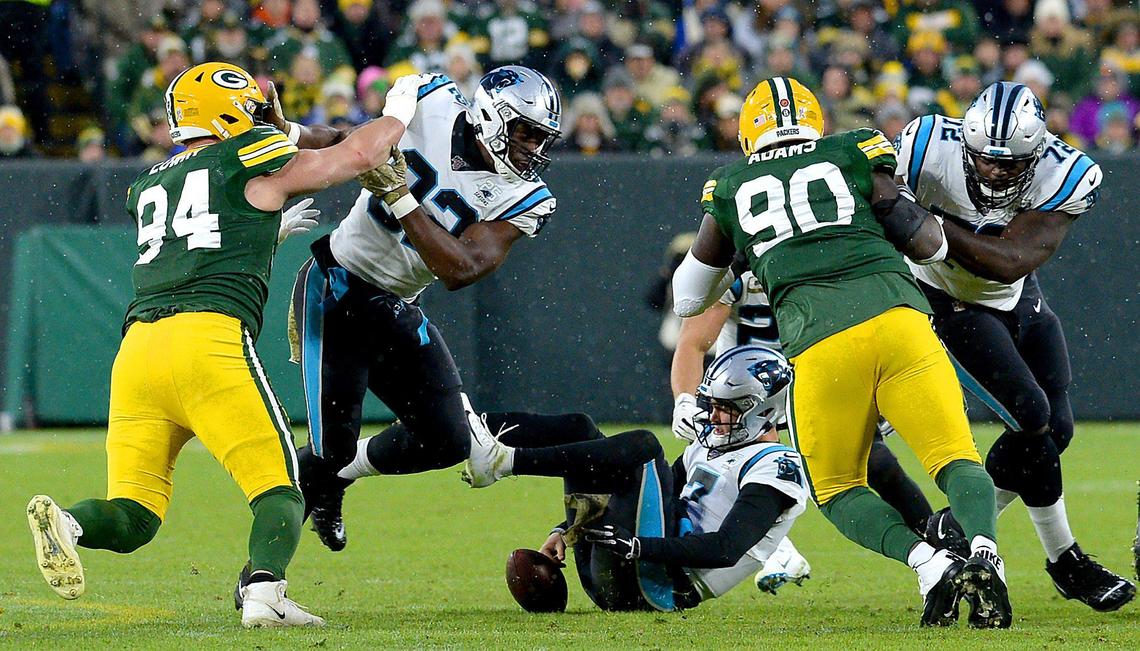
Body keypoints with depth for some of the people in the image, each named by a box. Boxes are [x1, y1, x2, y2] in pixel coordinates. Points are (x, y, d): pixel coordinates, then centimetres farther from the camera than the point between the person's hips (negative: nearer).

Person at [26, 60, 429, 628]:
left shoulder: (149, 188, 28)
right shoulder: (250, 166, 11)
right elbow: (357, 154, 18)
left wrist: (271, 230, 57)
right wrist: (398, 113, 37)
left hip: (139, 344, 5)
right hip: (208, 340, -5)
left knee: (132, 520, 5)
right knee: (279, 491, 0)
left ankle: (65, 522, -25)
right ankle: (265, 591, -26)